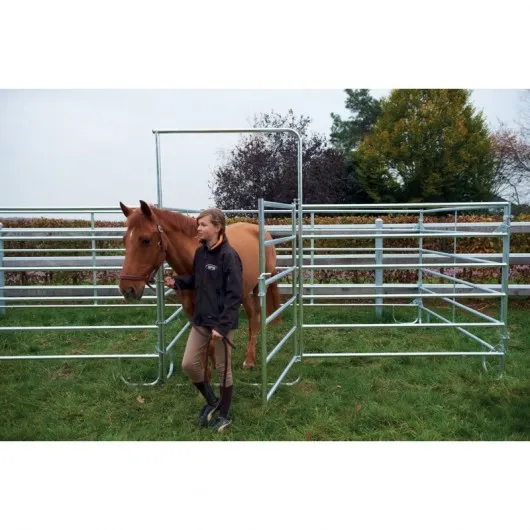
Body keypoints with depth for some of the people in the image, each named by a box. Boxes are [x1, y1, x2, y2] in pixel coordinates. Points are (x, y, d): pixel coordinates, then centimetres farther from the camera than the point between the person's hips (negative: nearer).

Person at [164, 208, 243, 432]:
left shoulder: (229, 255, -18)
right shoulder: (200, 252, 5)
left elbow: (234, 295, -20)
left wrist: (222, 326, -24)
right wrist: (177, 282, 0)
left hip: (222, 323, -7)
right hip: (200, 319, 7)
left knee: (223, 369, 9)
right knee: (188, 364, 9)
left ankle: (224, 414, 29)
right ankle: (211, 401, 32)